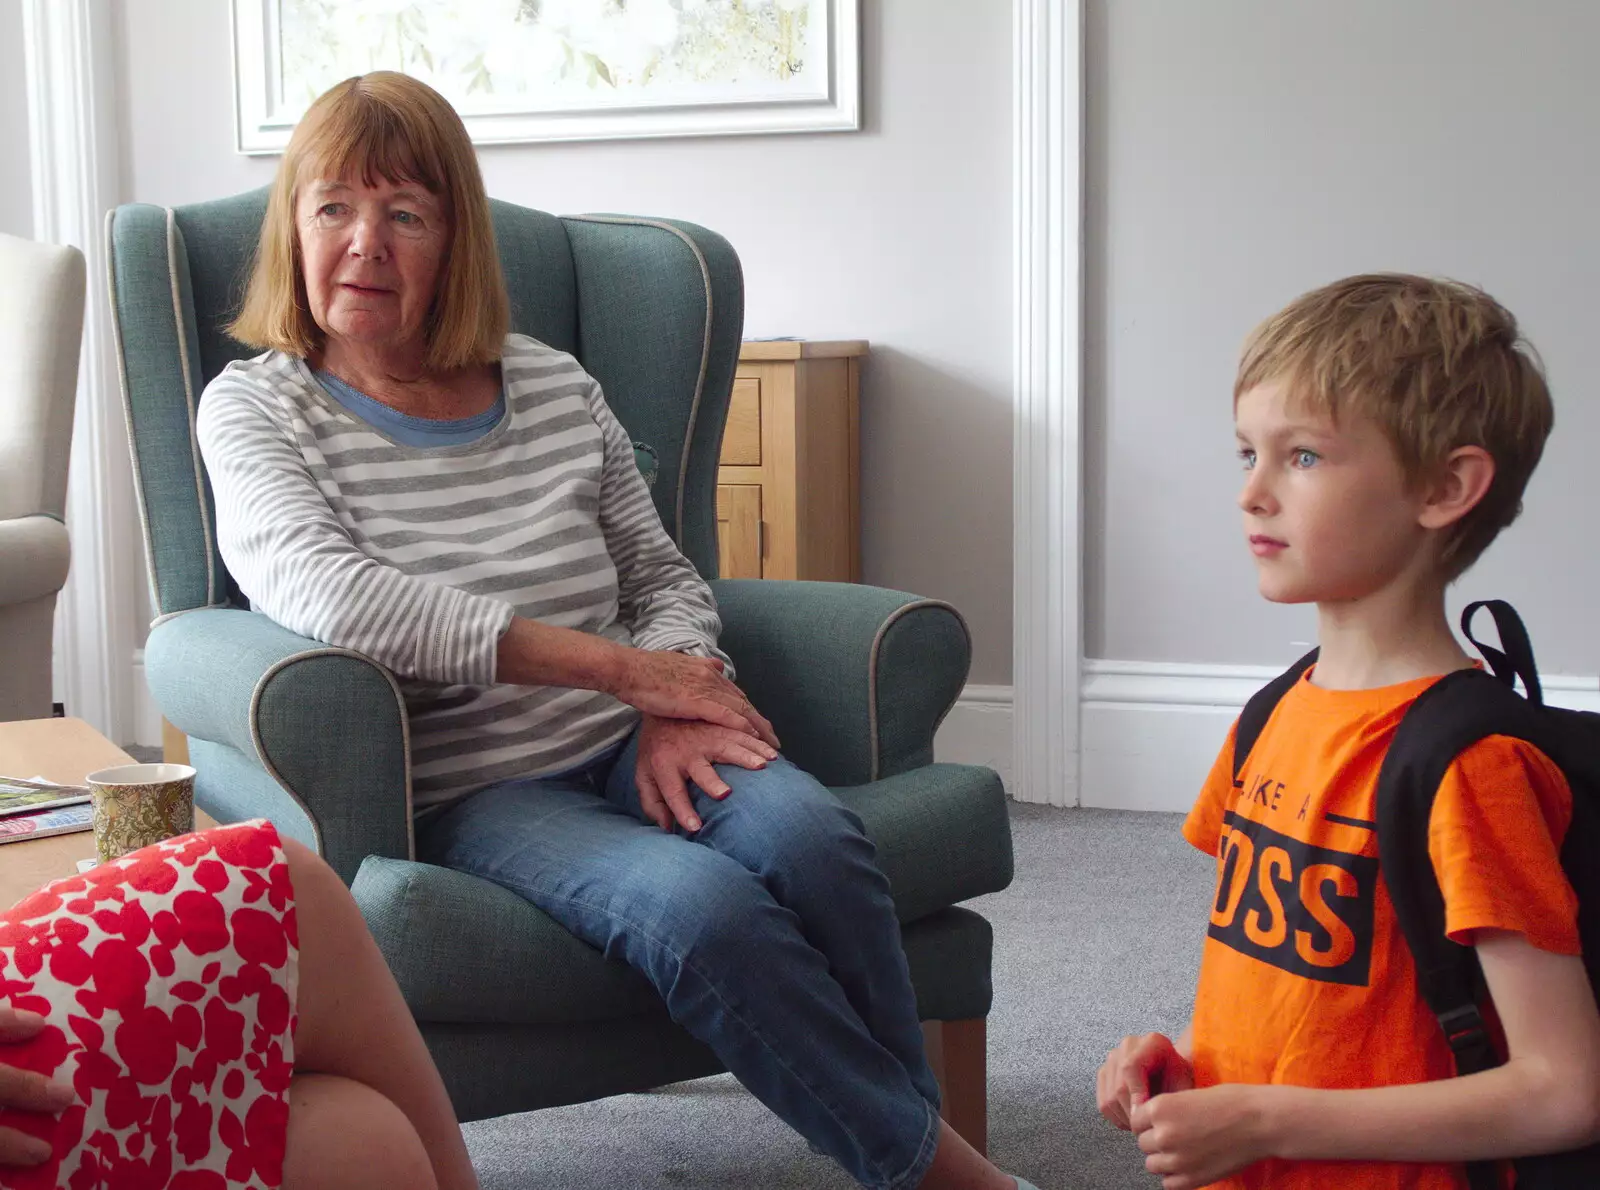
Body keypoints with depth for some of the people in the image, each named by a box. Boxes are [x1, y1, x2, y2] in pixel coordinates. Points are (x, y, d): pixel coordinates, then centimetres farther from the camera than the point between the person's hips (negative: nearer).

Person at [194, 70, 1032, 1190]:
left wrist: (678, 701, -8)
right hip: (469, 791, -4)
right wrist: (624, 667, -18)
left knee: (808, 833, -29)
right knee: (701, 905, -32)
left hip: (631, 753, 4)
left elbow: (665, 575, 18)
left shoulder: (554, 385, 13)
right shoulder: (253, 409, 1)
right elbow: (327, 594, -17)